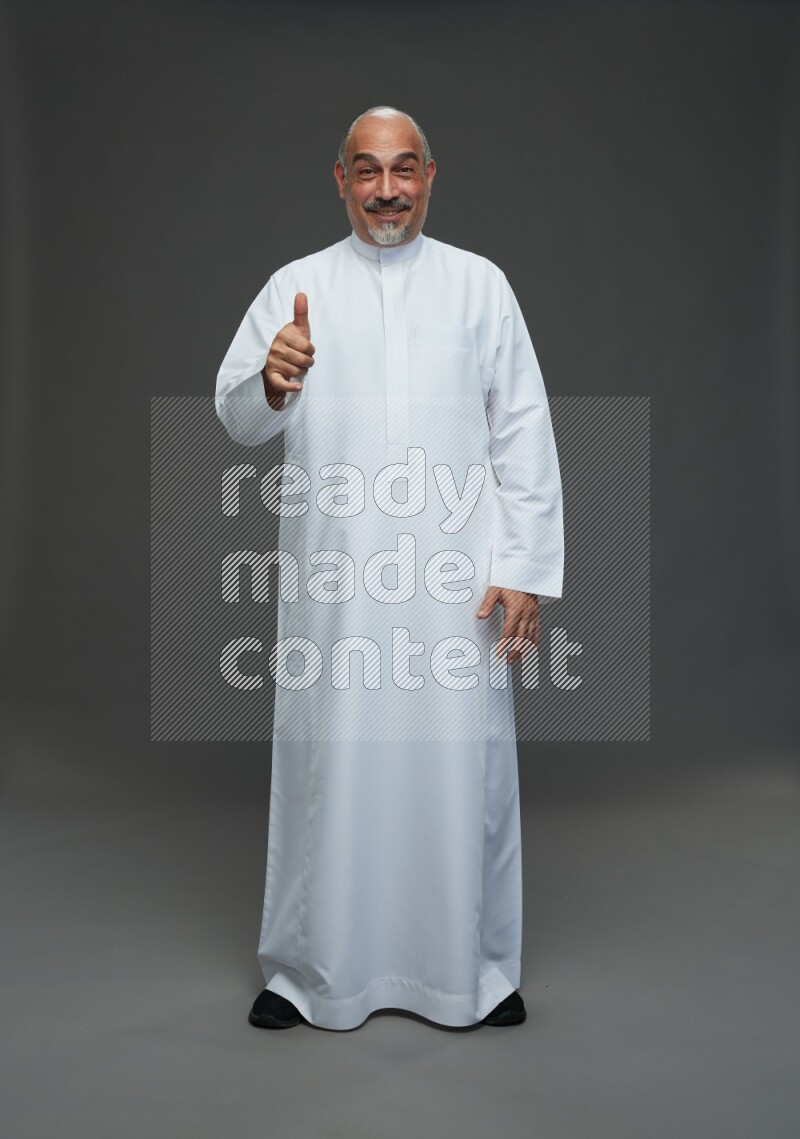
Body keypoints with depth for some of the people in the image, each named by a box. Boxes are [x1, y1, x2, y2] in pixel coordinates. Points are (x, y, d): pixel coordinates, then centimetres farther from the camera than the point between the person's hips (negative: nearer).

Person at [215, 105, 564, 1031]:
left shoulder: (480, 284, 10)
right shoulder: (297, 285, 11)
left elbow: (525, 435, 5)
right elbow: (235, 417, 5)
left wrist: (526, 569, -4)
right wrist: (271, 384, -19)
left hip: (457, 574, 0)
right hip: (334, 574, 0)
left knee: (463, 763, 5)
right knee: (327, 762, 6)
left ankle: (472, 970, 25)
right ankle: (310, 969, 26)